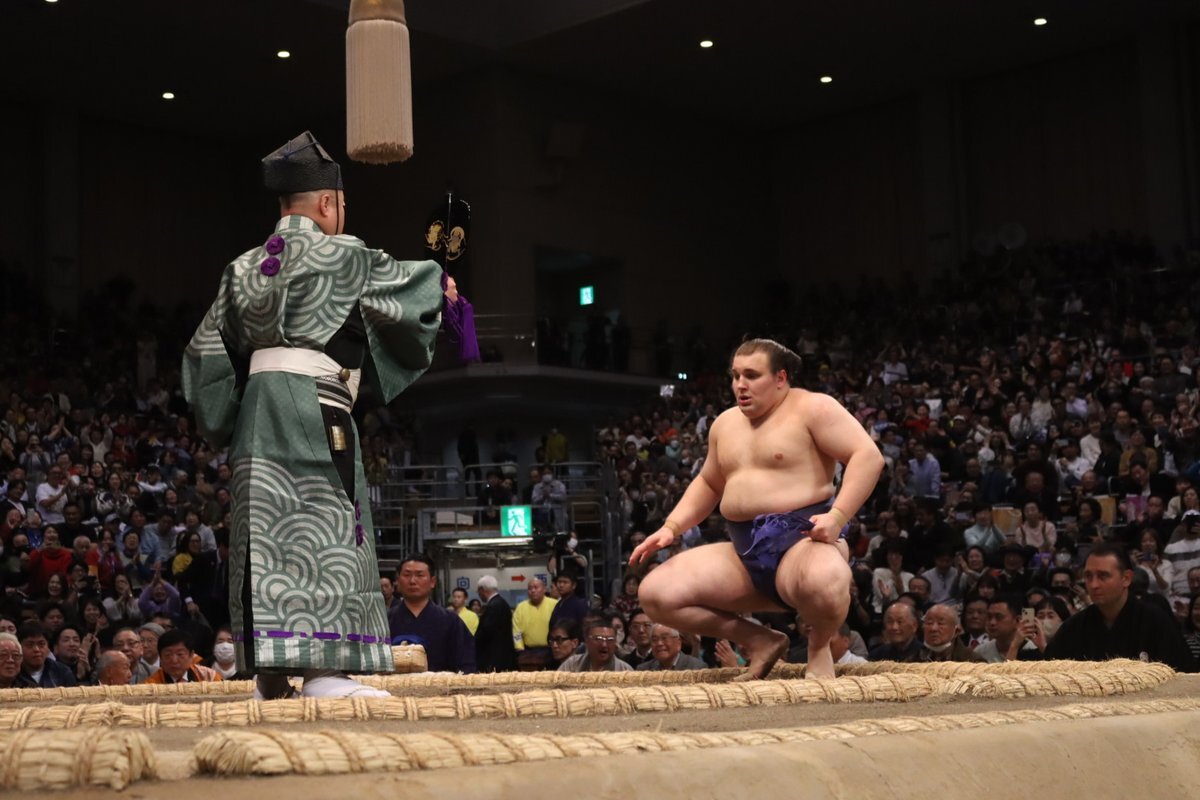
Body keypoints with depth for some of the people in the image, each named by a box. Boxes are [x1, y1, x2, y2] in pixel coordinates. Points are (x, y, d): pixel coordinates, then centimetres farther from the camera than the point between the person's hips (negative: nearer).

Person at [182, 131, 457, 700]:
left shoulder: (247, 266, 15)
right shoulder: (334, 253, -4)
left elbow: (205, 351, 17)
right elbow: (391, 278, 10)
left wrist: (222, 420, 25)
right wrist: (439, 284, 29)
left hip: (259, 404, 7)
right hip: (311, 403, -7)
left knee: (267, 532, 6)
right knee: (322, 526, -7)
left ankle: (271, 673, 7)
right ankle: (323, 669, -11)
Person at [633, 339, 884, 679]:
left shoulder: (812, 408, -5)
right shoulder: (725, 424, 17)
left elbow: (868, 456, -13)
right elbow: (708, 484, 29)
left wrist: (837, 517, -25)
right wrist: (671, 528, 15)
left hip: (804, 539, -7)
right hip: (744, 552, 7)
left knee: (824, 584, -43)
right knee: (656, 593, -8)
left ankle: (819, 646, -6)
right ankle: (760, 641, 5)